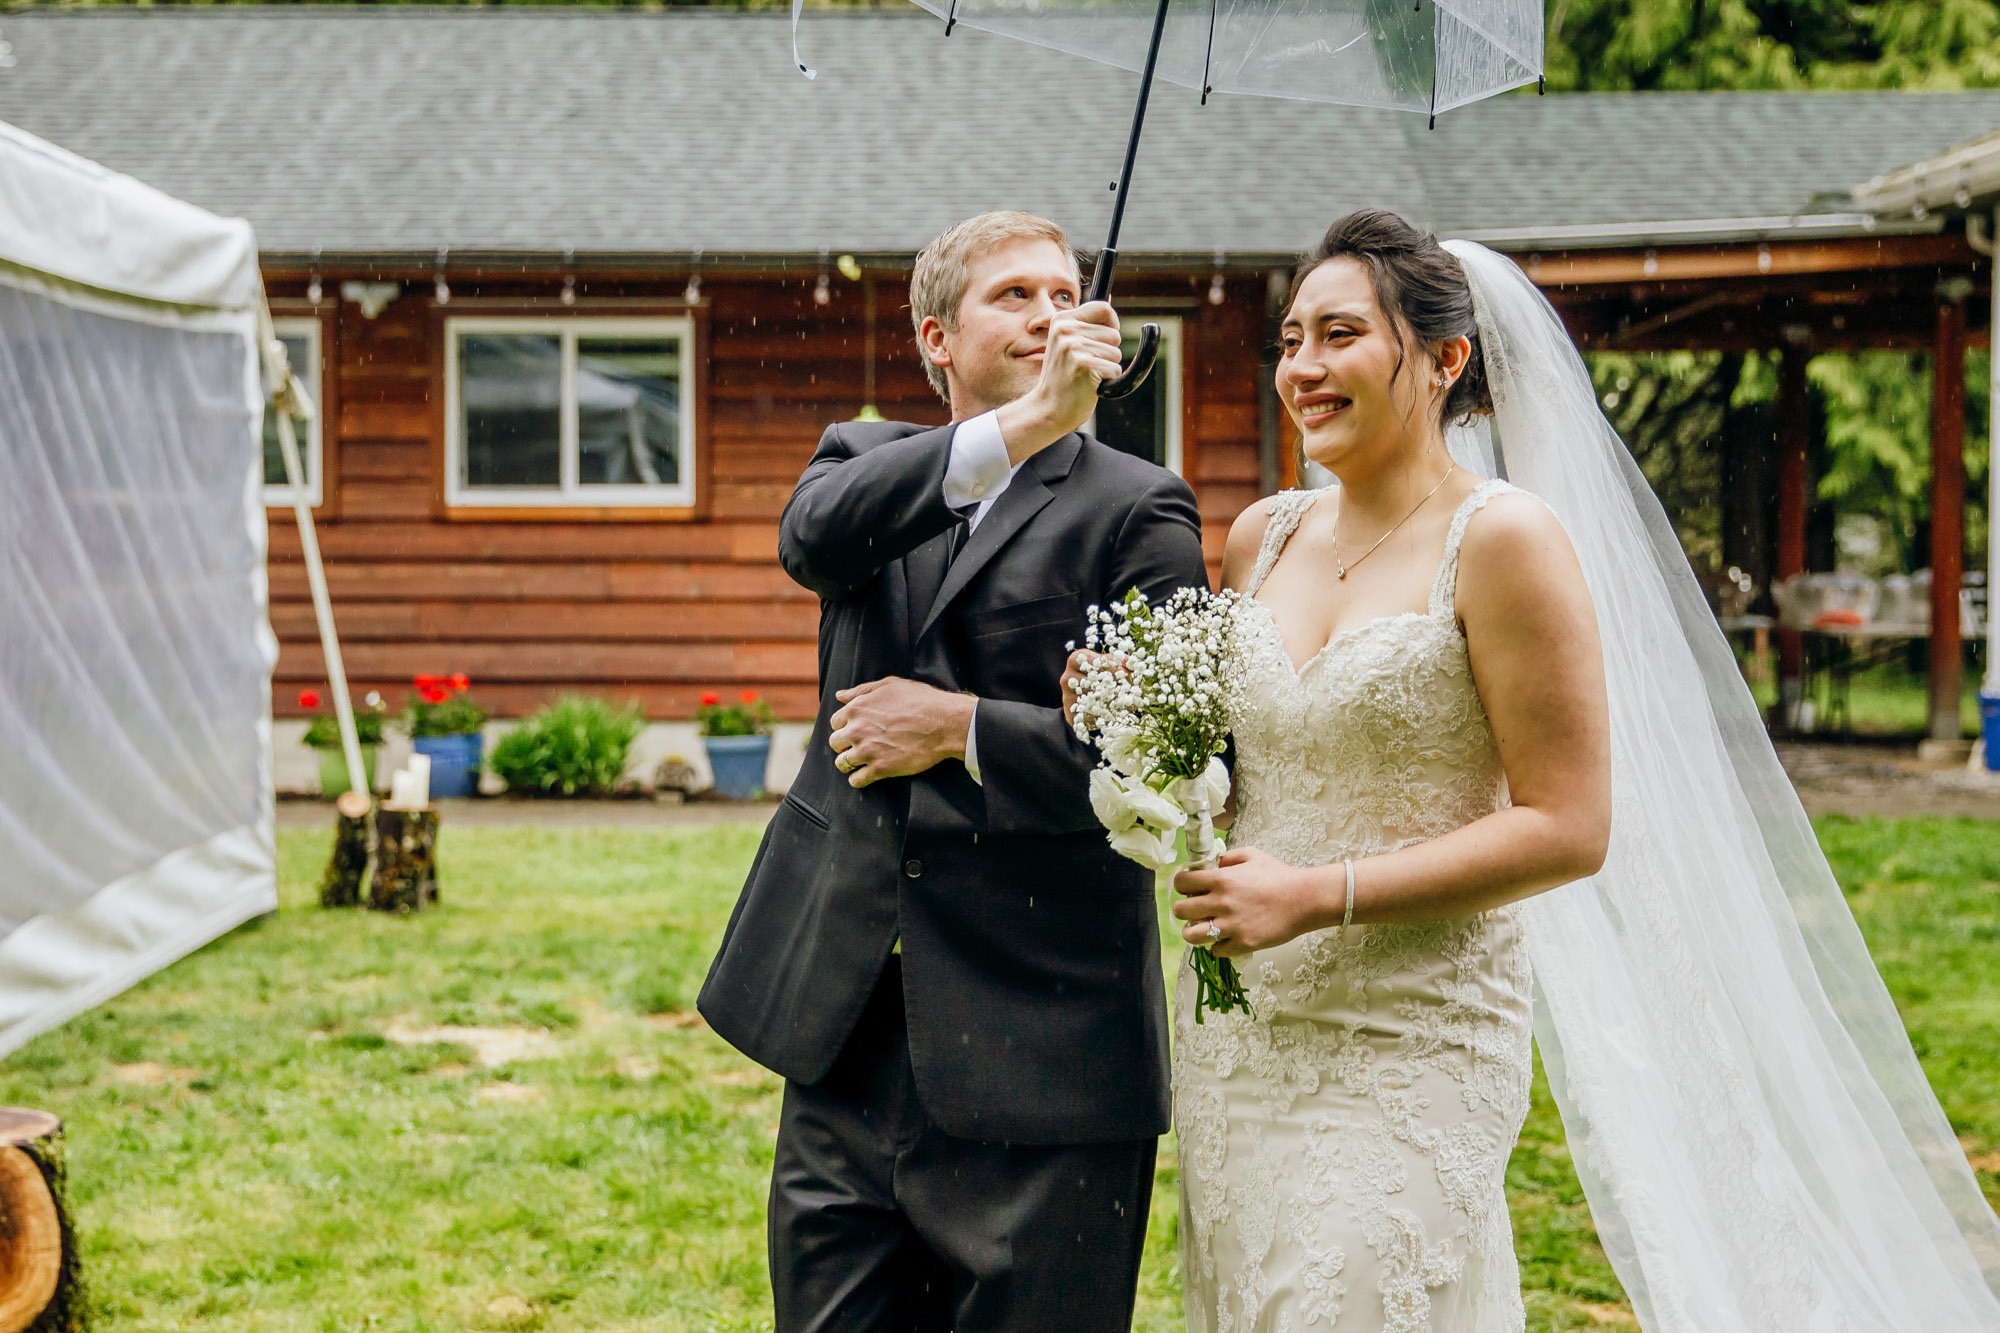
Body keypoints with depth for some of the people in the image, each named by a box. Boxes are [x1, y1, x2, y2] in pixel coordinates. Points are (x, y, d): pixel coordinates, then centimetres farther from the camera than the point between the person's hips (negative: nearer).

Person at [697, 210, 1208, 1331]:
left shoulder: (1139, 510, -1)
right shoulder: (867, 462, 11)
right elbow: (814, 535, -15)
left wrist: (962, 729, -12)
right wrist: (1026, 422, -26)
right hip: (847, 1036, 4)